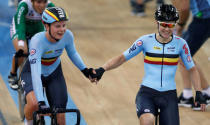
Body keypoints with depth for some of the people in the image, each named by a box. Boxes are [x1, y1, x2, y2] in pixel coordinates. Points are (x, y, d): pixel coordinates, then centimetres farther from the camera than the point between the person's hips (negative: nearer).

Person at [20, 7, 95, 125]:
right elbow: (35, 74, -42)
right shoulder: (37, 41, -36)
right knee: (34, 104, -32)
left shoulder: (68, 35, -23)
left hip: (54, 74, 4)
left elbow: (73, 53, 2)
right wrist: (41, 103, -50)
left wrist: (85, 70, -11)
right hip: (32, 73, -4)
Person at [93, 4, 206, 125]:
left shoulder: (180, 43, -1)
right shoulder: (146, 40, -4)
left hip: (169, 96, 2)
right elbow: (122, 57, -2)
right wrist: (102, 69, -16)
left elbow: (192, 69, 8)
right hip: (147, 93, -2)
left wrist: (199, 93, -1)